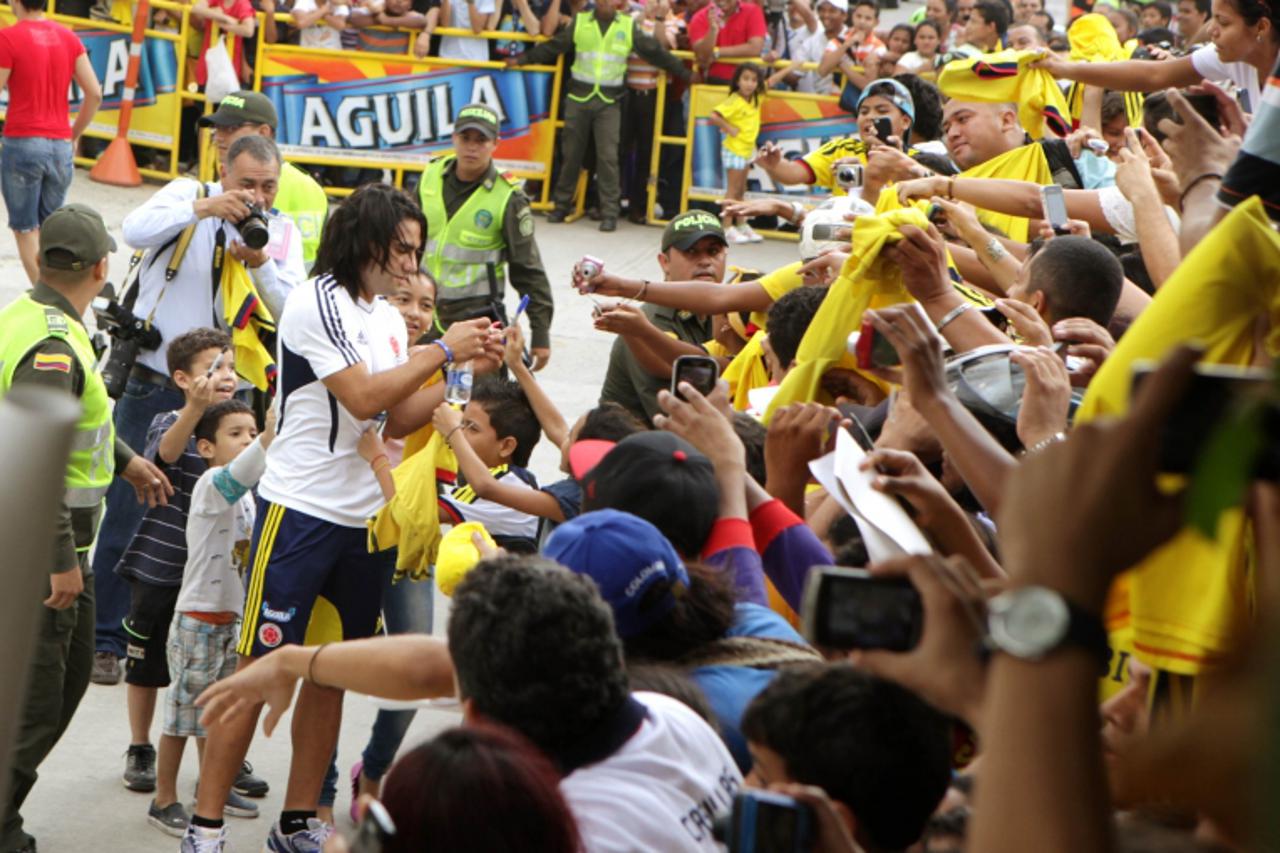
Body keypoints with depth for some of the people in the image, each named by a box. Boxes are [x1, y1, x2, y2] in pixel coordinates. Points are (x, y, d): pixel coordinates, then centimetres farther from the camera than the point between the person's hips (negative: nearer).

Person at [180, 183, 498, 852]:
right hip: (300, 512, -8)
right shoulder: (317, 303, -10)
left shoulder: (387, 318, 14)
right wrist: (441, 351, -12)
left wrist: (466, 369, 4)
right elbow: (363, 399, -18)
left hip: (365, 519, 8)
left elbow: (400, 419, 13)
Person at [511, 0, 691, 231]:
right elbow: (553, 46, 6)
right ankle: (561, 205, 17)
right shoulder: (579, 22, 6)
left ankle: (610, 212, -3)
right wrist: (522, 59, 3)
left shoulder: (628, 26, 5)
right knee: (571, 153, 6)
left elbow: (655, 51, 9)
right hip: (578, 98, 1)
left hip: (609, 102, -1)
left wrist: (685, 73, 10)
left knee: (608, 156, -8)